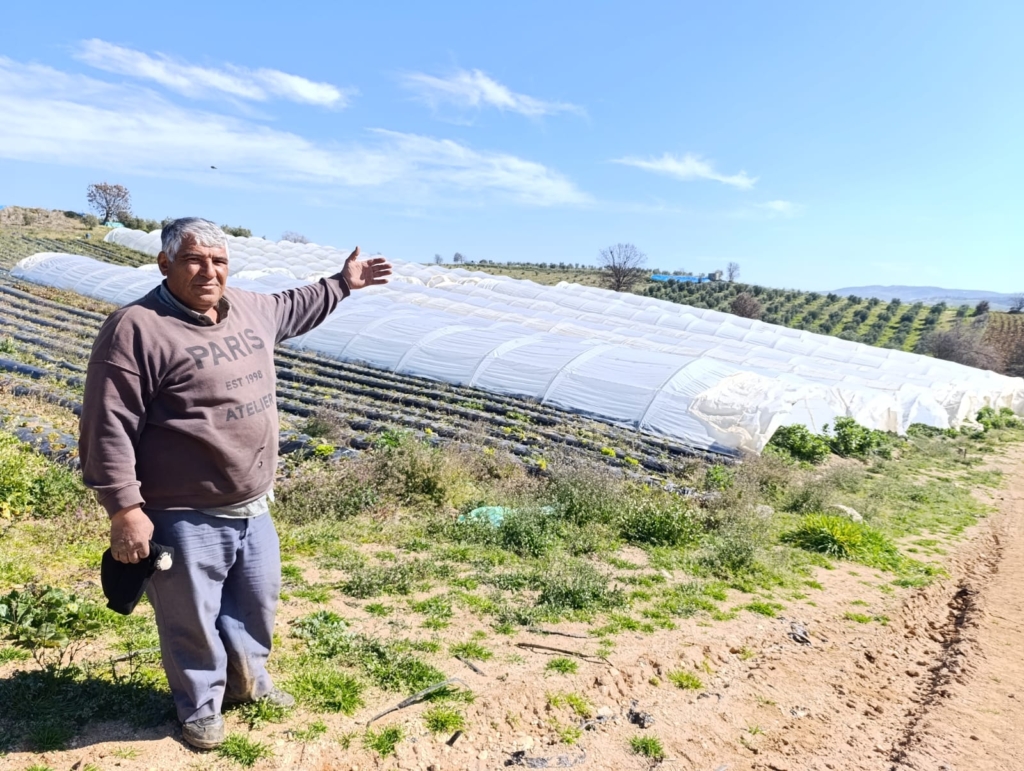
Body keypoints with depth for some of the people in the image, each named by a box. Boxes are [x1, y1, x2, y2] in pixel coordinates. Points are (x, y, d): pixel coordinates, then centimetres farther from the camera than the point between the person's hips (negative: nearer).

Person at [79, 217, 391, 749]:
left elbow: (294, 308, 26)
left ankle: (248, 679, 49)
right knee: (193, 619, 13)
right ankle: (200, 706, 38)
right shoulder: (137, 328, -19)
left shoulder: (249, 310, 3)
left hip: (252, 507, 7)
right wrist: (125, 508, -21)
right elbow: (108, 427, -20)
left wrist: (342, 284, 30)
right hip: (186, 517, -7)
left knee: (256, 601, 24)